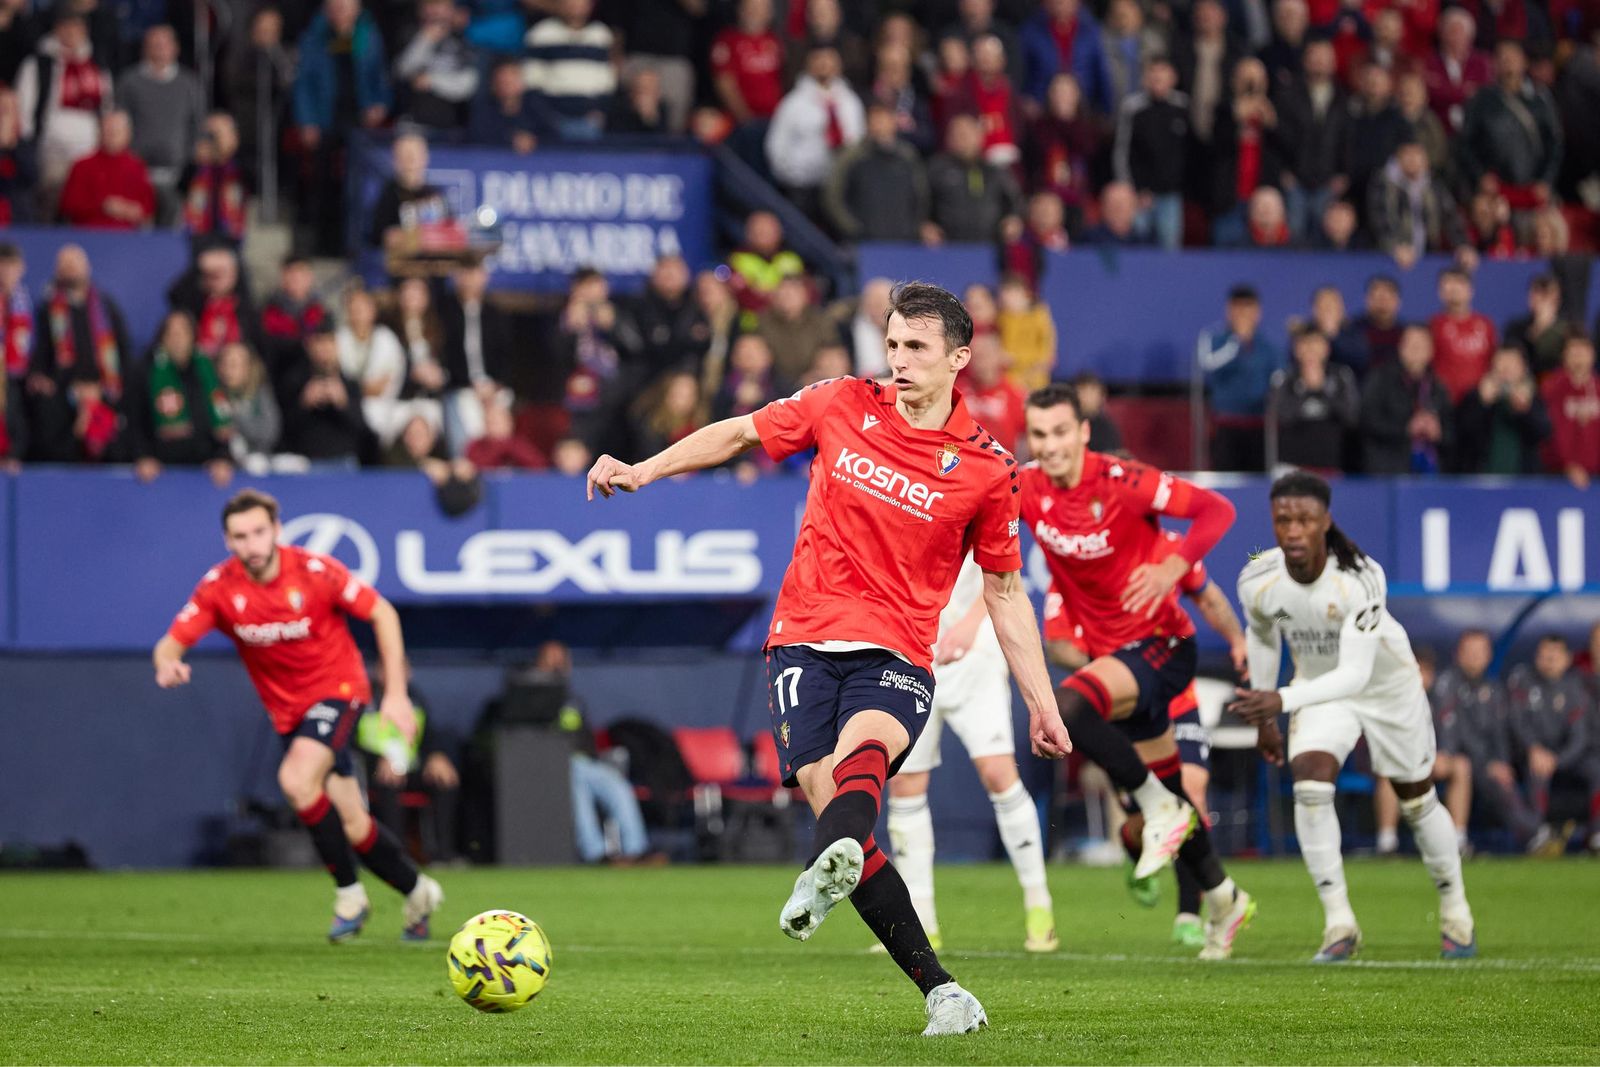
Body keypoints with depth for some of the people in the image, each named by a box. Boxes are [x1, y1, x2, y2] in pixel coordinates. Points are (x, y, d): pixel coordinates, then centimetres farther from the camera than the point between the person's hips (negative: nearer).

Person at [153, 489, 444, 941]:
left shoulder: (314, 570, -18)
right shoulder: (219, 587, -10)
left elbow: (383, 614, -8)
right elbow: (170, 645, -12)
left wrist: (396, 695, -11)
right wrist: (168, 665, -39)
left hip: (338, 688, -4)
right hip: (288, 711, 4)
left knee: (297, 779, -30)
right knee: (352, 827, 6)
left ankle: (349, 895, -14)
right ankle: (417, 893, 31)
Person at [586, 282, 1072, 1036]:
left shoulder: (983, 468, 3)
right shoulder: (842, 407, 6)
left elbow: (1004, 592, 11)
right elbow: (741, 434, 20)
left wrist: (1041, 703, 9)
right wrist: (643, 470, 13)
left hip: (895, 654, -2)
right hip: (805, 640, 2)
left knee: (865, 747, -35)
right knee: (828, 800, -15)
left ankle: (828, 873, -68)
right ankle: (940, 991, -9)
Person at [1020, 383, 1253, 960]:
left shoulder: (1121, 481, -20)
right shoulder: (1026, 487, -5)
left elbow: (1217, 509, -20)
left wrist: (1172, 568, -35)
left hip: (1160, 644, -7)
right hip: (1108, 649, 7)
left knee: (1068, 706, -33)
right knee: (1165, 791, 14)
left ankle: (1162, 810, -15)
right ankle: (1224, 901, 32)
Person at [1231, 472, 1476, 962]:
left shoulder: (1361, 578, -37)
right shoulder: (1256, 580, -23)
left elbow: (1355, 673, -42)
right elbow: (1261, 638, 0)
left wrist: (1283, 700, -54)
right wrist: (1264, 720, 8)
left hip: (1387, 683, -3)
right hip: (1320, 687, 3)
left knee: (1417, 801, 10)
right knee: (1309, 784, -21)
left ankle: (1456, 915, 34)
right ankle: (1339, 925, -15)